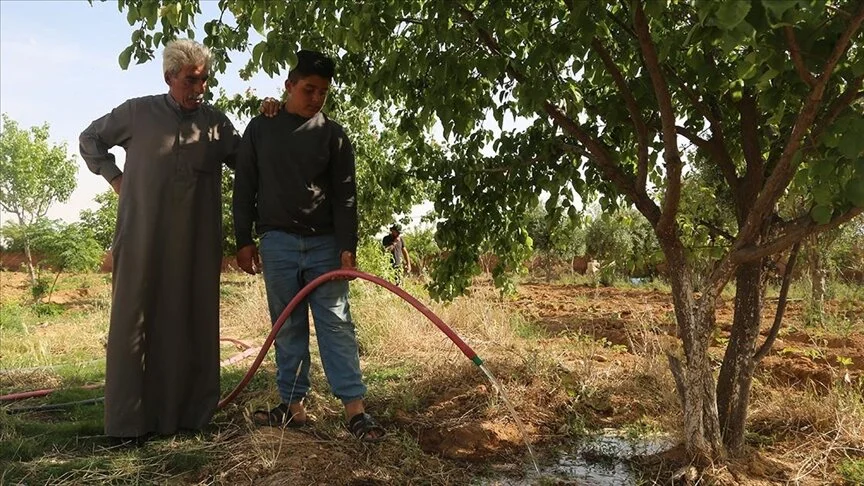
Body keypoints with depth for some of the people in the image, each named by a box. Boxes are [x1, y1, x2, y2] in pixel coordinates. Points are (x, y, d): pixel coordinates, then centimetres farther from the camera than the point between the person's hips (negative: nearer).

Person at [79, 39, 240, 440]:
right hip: (143, 238, -2)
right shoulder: (138, 112, 5)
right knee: (135, 321, 1)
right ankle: (129, 420, 8)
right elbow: (90, 139, 18)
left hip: (197, 242, 2)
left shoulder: (217, 123, 10)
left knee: (192, 323, 5)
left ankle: (187, 412, 15)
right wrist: (115, 177, 7)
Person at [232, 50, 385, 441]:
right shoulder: (260, 128, 7)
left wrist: (347, 247, -10)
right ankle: (293, 405, 14)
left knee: (336, 323, -2)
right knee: (288, 327, 6)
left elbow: (345, 195, -1)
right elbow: (244, 188, 8)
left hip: (325, 243, -1)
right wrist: (244, 240, 3)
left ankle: (354, 406, -2)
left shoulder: (333, 134, 4)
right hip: (278, 243, 1)